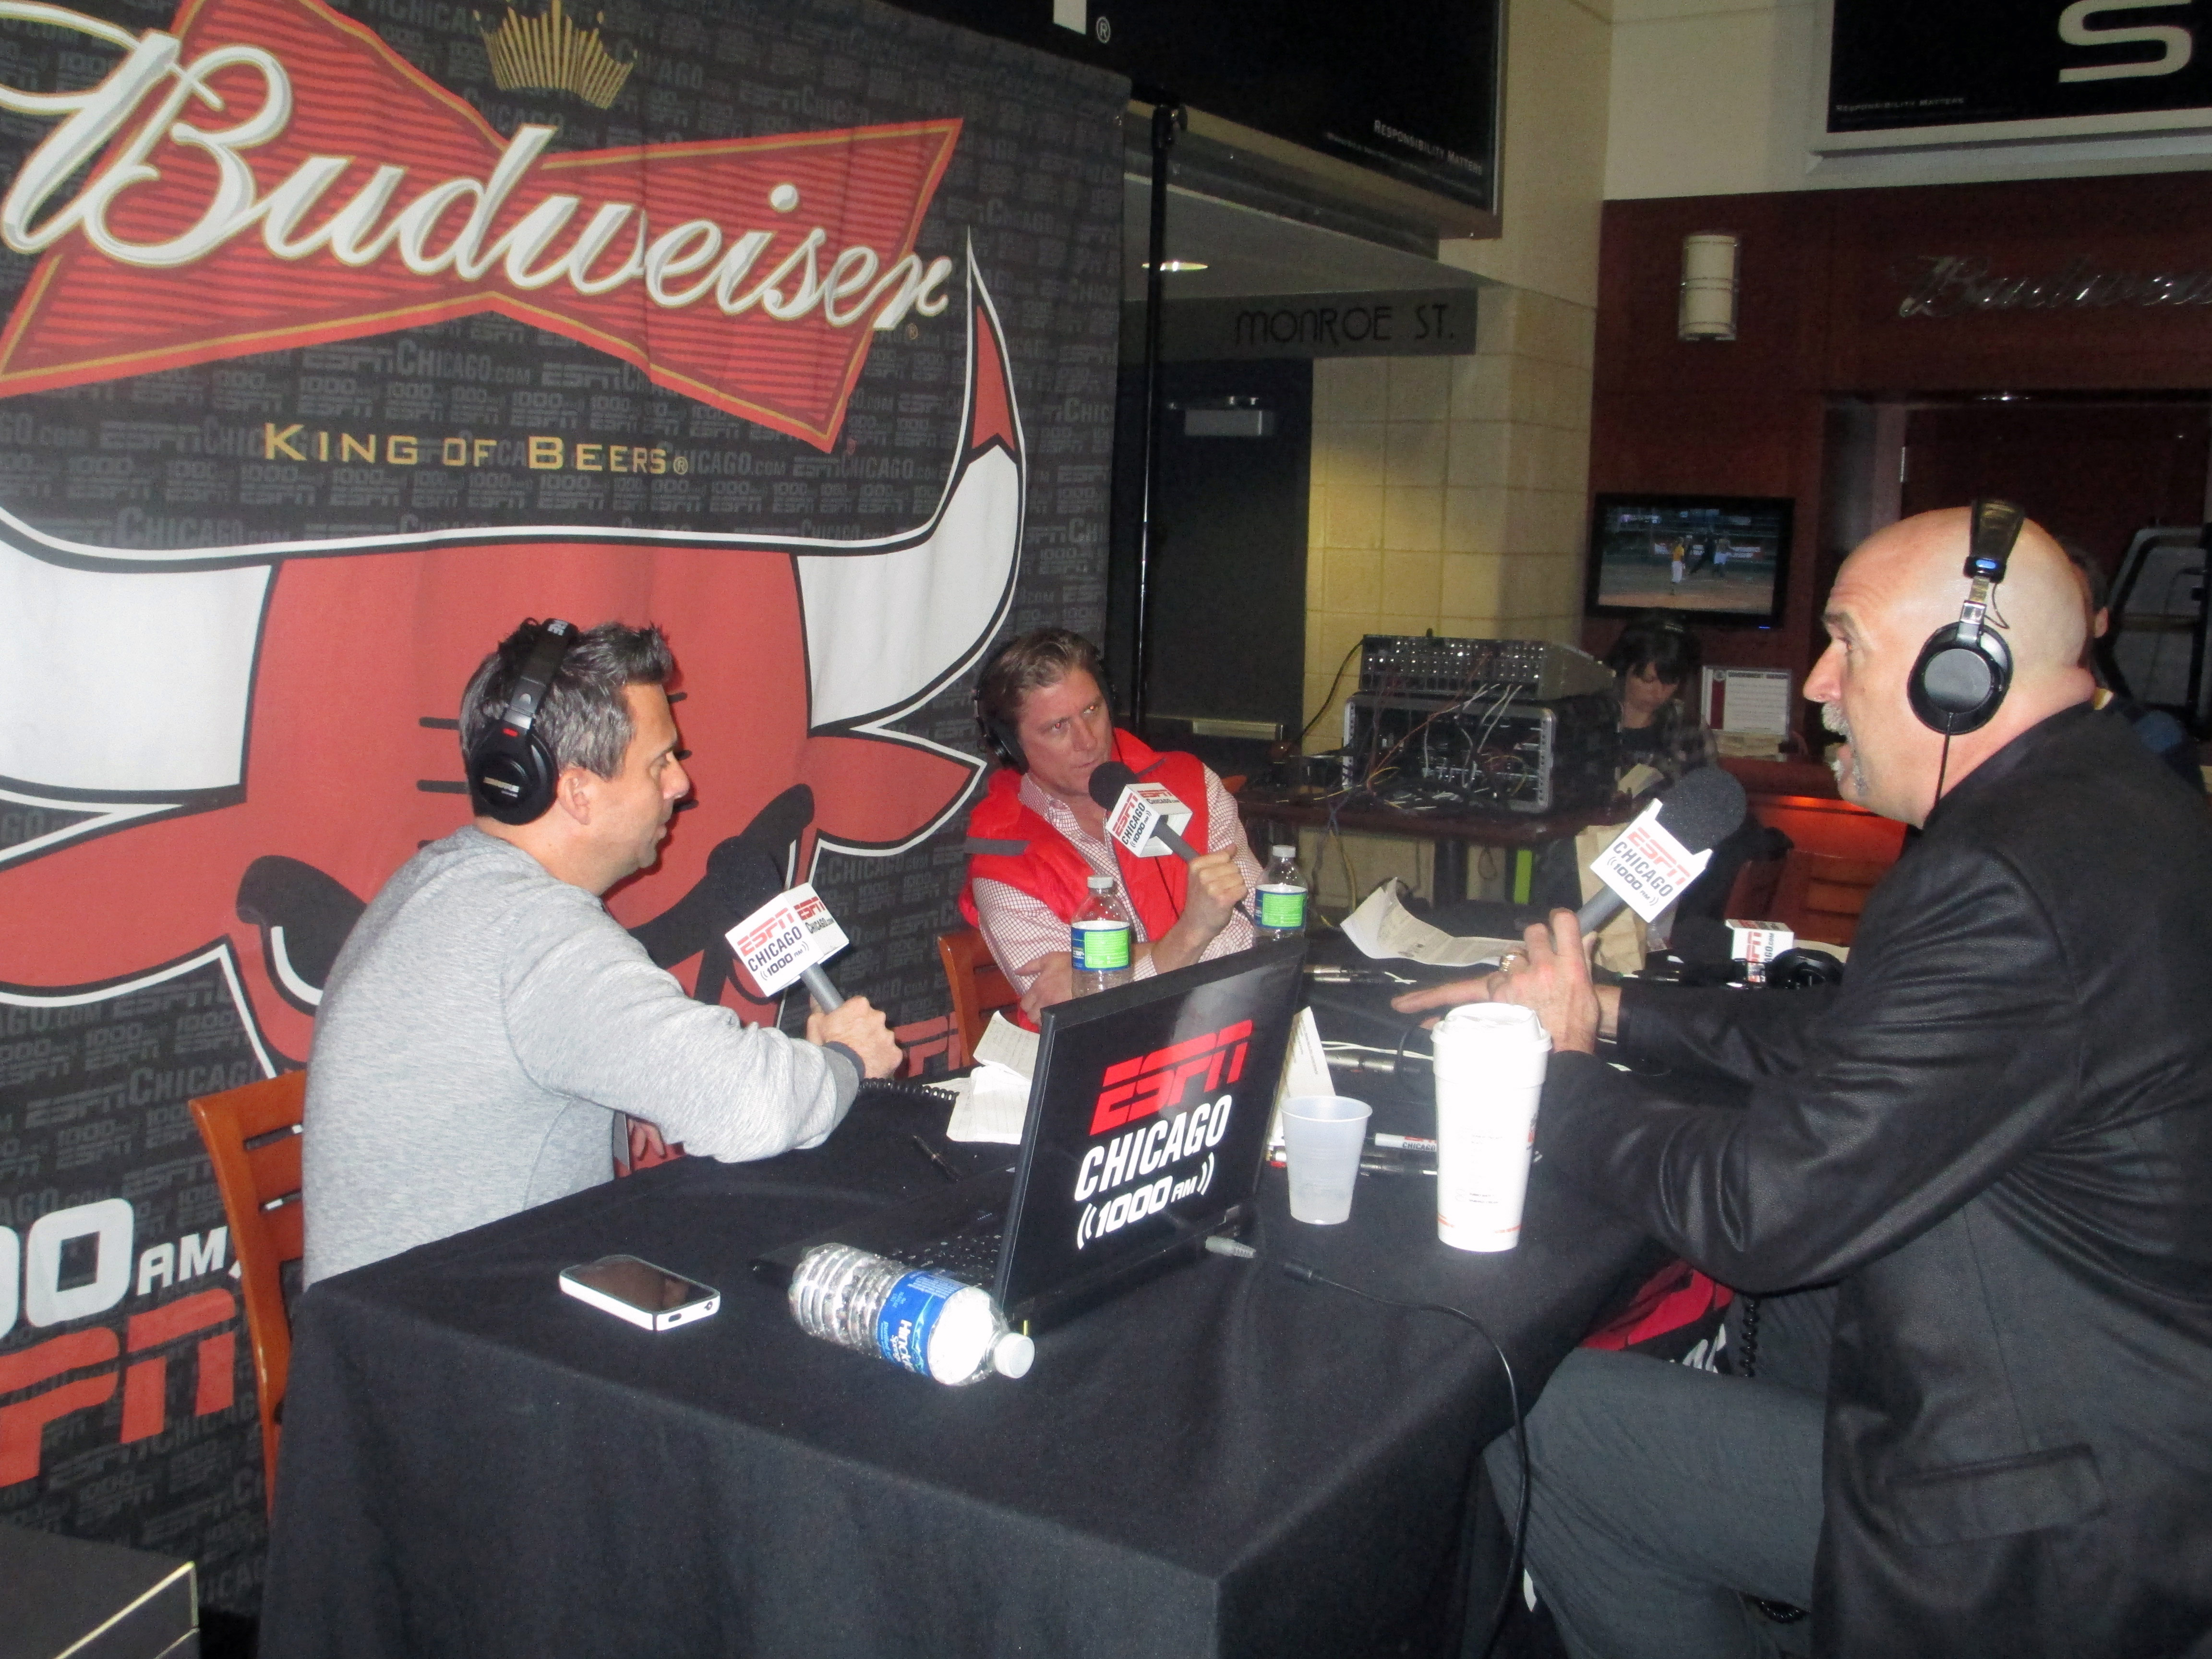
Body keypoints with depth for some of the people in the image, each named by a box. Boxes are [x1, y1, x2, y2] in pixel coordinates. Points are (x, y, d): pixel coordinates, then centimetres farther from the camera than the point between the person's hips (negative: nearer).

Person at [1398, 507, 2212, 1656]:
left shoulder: (2009, 885, -29)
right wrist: (1605, 1008, 10)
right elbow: (1850, 1030, 14)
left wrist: (1563, 1075, -7)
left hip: (2053, 1536, -10)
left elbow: (1754, 1213, -24)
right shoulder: (2109, 801, 4)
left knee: (1548, 1427, -4)